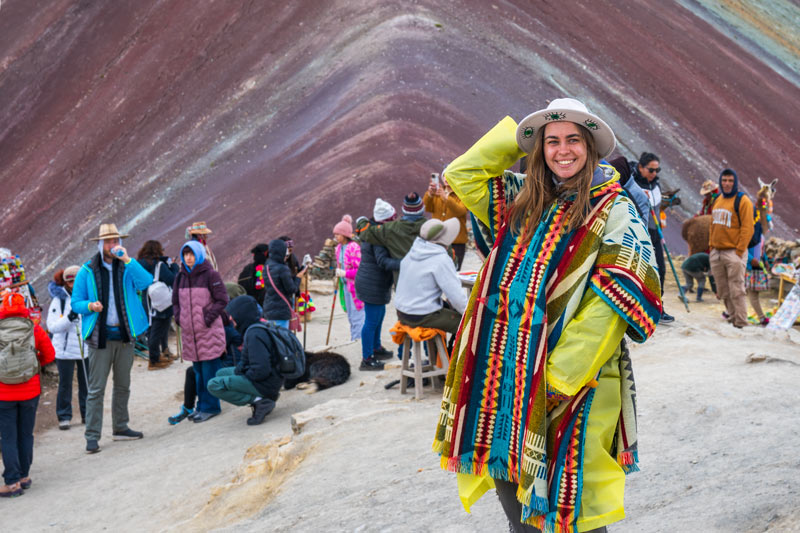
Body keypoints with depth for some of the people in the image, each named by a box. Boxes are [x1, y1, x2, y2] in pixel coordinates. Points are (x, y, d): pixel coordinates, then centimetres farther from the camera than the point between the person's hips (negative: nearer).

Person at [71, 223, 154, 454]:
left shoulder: (128, 267, 5)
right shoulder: (87, 271, 1)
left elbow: (146, 282, -15)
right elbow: (76, 302, 3)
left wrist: (127, 259, -21)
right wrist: (90, 306, -17)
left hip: (124, 335, 3)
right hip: (100, 337, -3)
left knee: (123, 385, 14)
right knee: (96, 389, -5)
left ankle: (120, 428, 26)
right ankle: (92, 436, -3)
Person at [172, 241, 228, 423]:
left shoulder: (210, 275, -6)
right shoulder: (181, 276, 12)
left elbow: (222, 300, -7)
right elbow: (176, 301, 22)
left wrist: (208, 318, -14)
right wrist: (178, 318, 6)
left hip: (209, 331, -6)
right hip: (189, 332, 6)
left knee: (209, 370, -4)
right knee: (198, 371, 11)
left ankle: (210, 406, 3)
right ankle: (203, 405, 18)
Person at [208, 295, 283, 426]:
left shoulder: (254, 334, -22)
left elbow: (261, 370, -28)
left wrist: (244, 375, -9)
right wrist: (239, 368, 3)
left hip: (266, 384, -10)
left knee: (213, 385, -11)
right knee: (221, 373, 23)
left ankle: (258, 401, -14)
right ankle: (266, 396, 9)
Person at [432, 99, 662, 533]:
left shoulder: (613, 211, -6)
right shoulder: (525, 200, 11)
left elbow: (615, 300, -13)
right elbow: (462, 174, 19)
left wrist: (564, 371, -18)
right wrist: (518, 135, 11)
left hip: (574, 377, -5)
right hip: (510, 370, 6)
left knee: (567, 495, -2)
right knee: (508, 479, 14)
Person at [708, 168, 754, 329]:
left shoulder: (742, 201, -8)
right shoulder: (718, 201, 14)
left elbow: (747, 228, -13)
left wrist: (739, 251, -16)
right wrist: (711, 245, 14)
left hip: (734, 253, -7)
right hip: (716, 252, 7)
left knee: (736, 290, -8)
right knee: (723, 290, 12)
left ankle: (740, 322, -5)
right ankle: (731, 314, 24)